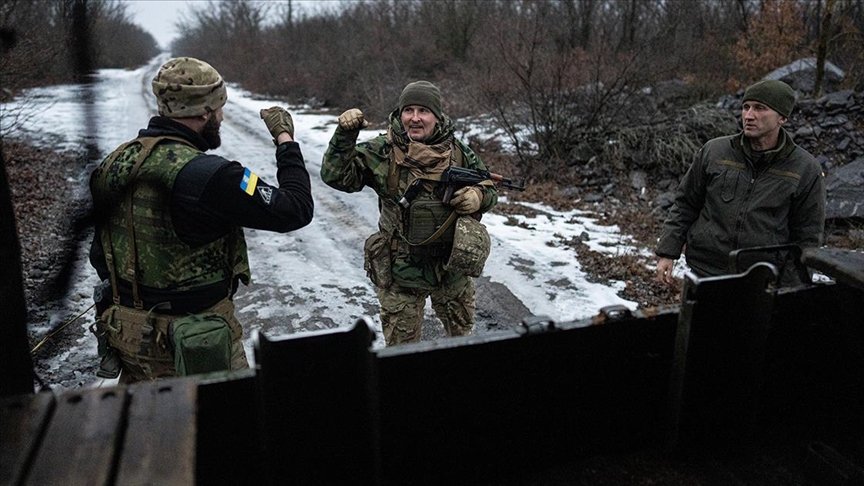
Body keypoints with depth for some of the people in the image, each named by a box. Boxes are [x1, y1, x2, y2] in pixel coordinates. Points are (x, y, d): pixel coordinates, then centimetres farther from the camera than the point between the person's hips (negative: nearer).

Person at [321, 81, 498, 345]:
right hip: (400, 272, -3)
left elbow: (490, 189, 9)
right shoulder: (381, 152, -10)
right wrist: (345, 134, -30)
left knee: (462, 334, 25)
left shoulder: (459, 152, -2)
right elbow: (336, 176, -17)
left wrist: (478, 197, -15)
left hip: (453, 265, 3)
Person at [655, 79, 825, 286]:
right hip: (706, 271, 1)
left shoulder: (807, 170, 0)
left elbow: (807, 236, 4)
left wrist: (792, 283, -3)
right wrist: (667, 252, 2)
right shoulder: (714, 151, 2)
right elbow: (685, 204, 8)